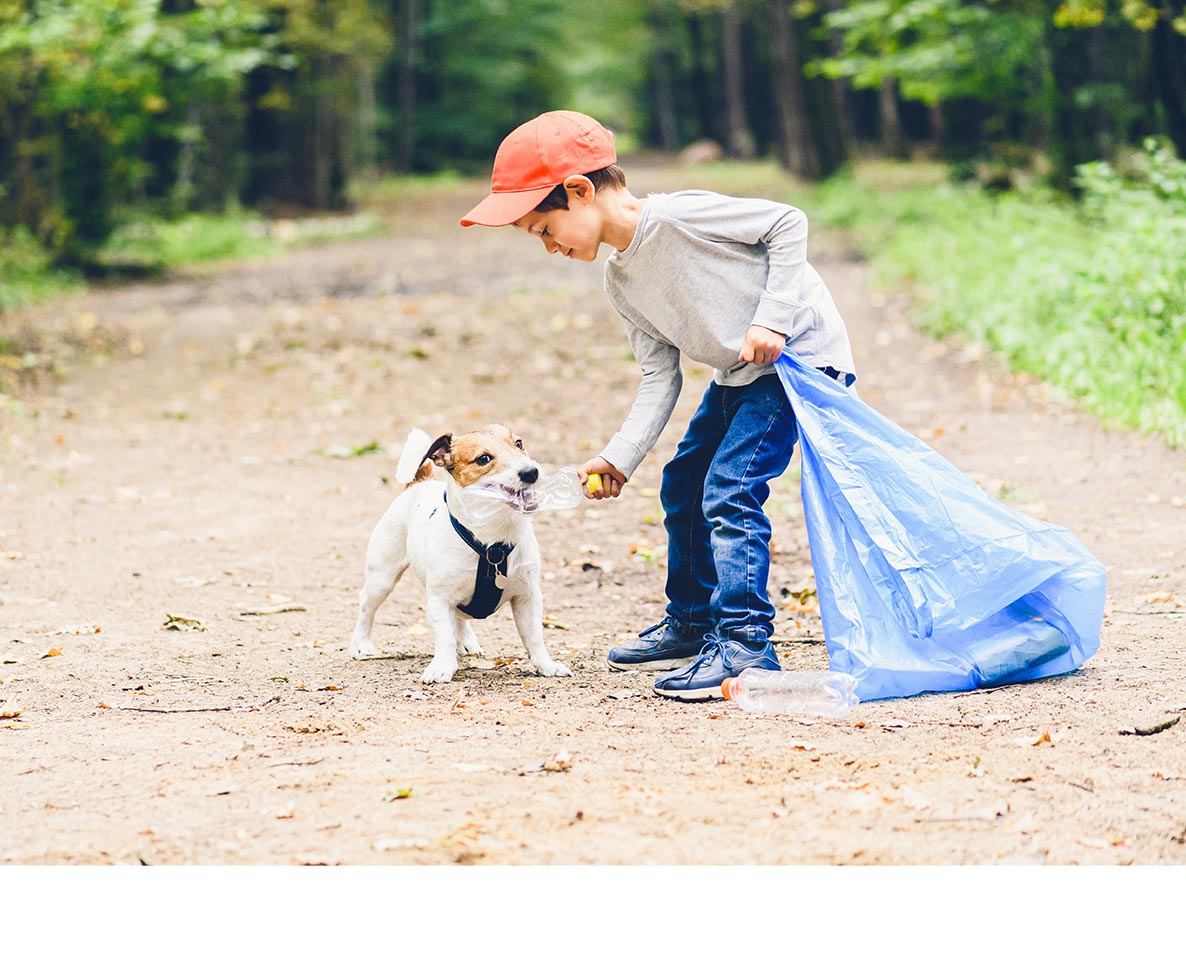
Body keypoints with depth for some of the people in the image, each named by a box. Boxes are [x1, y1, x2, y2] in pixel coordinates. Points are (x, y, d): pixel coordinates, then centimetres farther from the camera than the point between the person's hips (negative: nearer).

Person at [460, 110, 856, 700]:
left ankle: (743, 644, -16)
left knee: (729, 490, -19)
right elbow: (660, 380, 4)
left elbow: (788, 224, -19)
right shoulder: (621, 283, 4)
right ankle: (692, 623, 34)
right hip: (738, 376, 10)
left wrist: (771, 318, -24)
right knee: (683, 486, 17)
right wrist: (619, 458, -6)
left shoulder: (676, 217, -23)